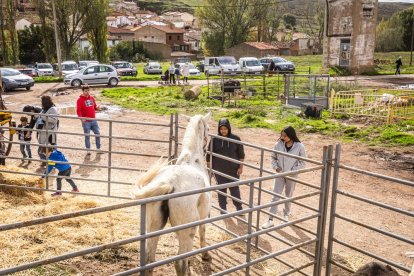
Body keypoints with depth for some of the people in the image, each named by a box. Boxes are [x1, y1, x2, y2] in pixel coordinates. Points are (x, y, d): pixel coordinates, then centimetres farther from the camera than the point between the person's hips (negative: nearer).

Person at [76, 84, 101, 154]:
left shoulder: (92, 98, 9)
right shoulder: (80, 100, -8)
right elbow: (78, 110, -14)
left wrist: (97, 108, -5)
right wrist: (81, 118, -28)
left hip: (93, 120, 5)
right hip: (86, 121, -5)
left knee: (98, 133, 8)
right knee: (87, 135, 3)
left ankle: (98, 148, 21)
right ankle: (88, 150, 14)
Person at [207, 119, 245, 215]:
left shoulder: (236, 139, -5)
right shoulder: (215, 139, -6)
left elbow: (241, 154, 1)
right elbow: (209, 155, 1)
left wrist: (241, 167, -3)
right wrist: (209, 168, 0)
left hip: (233, 169, 0)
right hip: (219, 170, 0)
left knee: (235, 188, 8)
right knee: (221, 188, 10)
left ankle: (239, 207, 25)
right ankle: (223, 208, 25)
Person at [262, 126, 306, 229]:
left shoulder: (299, 146, -16)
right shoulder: (278, 145, -11)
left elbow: (303, 163, -8)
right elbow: (273, 157, 6)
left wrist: (292, 171, -15)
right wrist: (275, 167, -9)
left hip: (291, 176, -1)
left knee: (289, 196, 17)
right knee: (275, 196, 1)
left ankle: (286, 215, 40)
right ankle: (270, 220, 6)